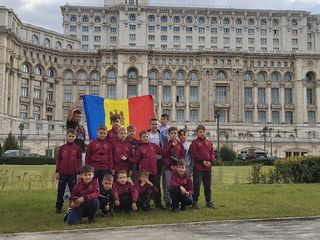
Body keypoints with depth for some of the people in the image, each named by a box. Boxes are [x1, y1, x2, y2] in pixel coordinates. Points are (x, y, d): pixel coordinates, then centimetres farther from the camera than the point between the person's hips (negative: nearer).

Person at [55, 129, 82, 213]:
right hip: (63, 173, 2)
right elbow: (58, 160, 7)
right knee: (60, 191, 8)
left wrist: (79, 173, -4)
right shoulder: (62, 147, 5)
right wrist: (57, 171, 3)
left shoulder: (77, 148, 1)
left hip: (73, 173, -2)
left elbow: (79, 161, 0)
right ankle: (58, 207, 19)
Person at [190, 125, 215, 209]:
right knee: (197, 185, -3)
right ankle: (195, 201, 4)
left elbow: (212, 153, 11)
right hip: (198, 167, -5)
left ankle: (208, 201, 20)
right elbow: (194, 154, -9)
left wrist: (210, 161, -7)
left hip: (208, 167, 5)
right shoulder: (194, 142, 0)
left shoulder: (209, 143, 15)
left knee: (208, 185, 11)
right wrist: (202, 161, -16)